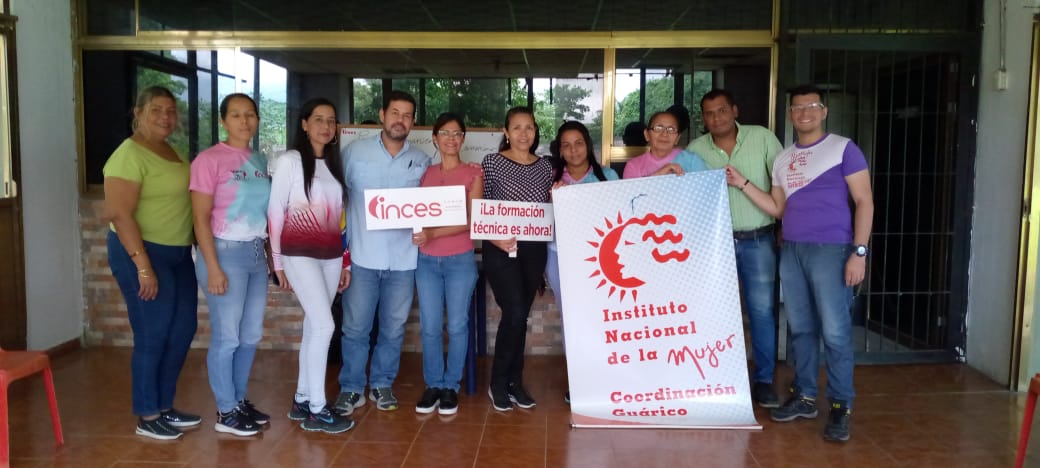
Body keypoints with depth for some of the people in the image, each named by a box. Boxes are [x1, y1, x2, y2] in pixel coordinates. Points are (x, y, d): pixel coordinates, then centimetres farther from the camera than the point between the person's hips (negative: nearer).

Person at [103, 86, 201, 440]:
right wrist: (144, 267, -24)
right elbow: (118, 214, -22)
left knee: (183, 330, 12)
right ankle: (147, 418, 14)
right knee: (153, 335, -1)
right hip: (142, 252, -9)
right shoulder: (130, 155, -15)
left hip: (178, 252, 9)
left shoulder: (172, 151, 12)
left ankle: (164, 407, 27)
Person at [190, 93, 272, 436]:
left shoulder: (261, 161, 10)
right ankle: (226, 412, 13)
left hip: (257, 253, 6)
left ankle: (240, 400, 27)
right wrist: (213, 267, -16)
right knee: (226, 336, 1)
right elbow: (200, 218, -11)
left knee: (251, 335, 12)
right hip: (225, 252, -6)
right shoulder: (210, 159, -8)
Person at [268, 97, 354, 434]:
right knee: (324, 325, -13)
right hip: (300, 253, -6)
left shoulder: (334, 164, 13)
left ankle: (302, 401, 20)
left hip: (330, 255, 6)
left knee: (314, 326, 9)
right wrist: (277, 261, -8)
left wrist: (346, 261, 12)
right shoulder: (289, 161, -5)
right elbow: (275, 212, -6)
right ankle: (316, 410, -4)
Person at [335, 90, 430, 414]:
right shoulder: (355, 152, 2)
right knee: (355, 327, 4)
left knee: (393, 328, 11)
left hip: (403, 258, 2)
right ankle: (351, 387, 19)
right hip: (362, 256, -1)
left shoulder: (422, 161, 6)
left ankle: (382, 384, 27)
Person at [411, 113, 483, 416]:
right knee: (430, 327, 3)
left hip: (460, 260, -2)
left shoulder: (473, 173, 1)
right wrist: (418, 234, -11)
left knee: (457, 325, 3)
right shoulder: (425, 173, 10)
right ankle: (433, 385, 17)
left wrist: (434, 233, -20)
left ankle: (451, 386, 16)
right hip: (427, 260, 3)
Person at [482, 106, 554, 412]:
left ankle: (515, 382, 22)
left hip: (534, 249, 4)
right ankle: (499, 383, 6)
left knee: (521, 316, 10)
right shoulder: (491, 163, -2)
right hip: (501, 249, -4)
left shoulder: (545, 166, 10)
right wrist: (495, 238, -18)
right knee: (514, 314, -12)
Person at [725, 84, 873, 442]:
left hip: (831, 250, -5)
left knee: (835, 331, -5)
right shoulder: (783, 159, 15)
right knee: (800, 328, 11)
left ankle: (841, 407, 4)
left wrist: (859, 252, -12)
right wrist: (743, 184, 6)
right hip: (792, 251, 6)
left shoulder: (843, 148, -1)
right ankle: (804, 397, 21)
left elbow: (864, 202, -4)